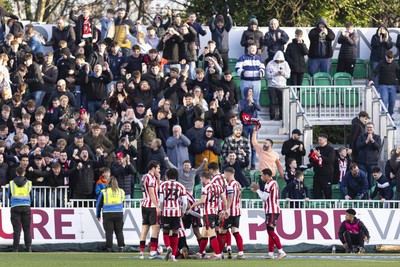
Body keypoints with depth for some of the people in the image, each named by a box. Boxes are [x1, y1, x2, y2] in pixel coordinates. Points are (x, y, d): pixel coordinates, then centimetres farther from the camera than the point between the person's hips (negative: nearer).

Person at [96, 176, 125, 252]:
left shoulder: (104, 192, -1)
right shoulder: (121, 192, 4)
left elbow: (98, 204, 6)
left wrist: (98, 215, 16)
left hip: (107, 214, -2)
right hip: (119, 214, 2)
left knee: (109, 232, -1)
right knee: (119, 232, 8)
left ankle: (109, 248, -2)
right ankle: (121, 247, 1)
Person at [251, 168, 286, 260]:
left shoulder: (269, 184, -13)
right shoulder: (274, 183, 18)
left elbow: (264, 197, -14)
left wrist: (257, 189, -2)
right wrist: (257, 191, 19)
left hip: (271, 211, -10)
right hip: (274, 210, 10)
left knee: (270, 231, -12)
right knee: (270, 231, 10)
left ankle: (281, 252, -17)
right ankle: (270, 253, 10)